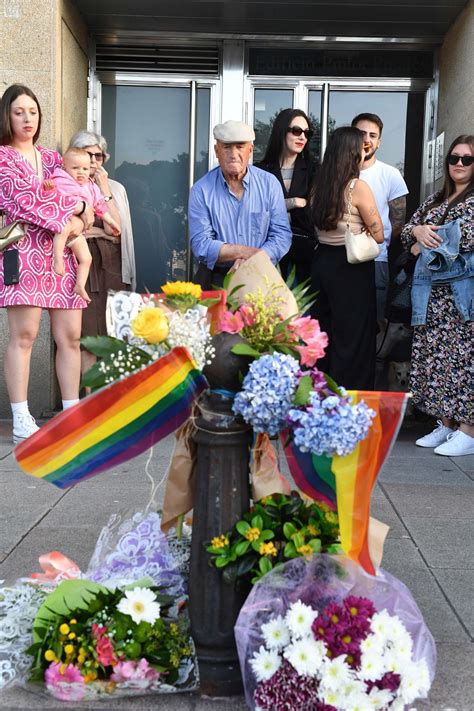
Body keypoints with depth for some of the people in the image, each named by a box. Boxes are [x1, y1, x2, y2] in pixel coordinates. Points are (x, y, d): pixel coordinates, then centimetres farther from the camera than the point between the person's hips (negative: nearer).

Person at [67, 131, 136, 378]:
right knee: (86, 335, -3)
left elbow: (115, 230, -5)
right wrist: (102, 232, -6)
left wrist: (103, 190, -5)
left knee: (110, 334, 2)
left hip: (111, 268, 2)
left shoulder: (115, 188, 10)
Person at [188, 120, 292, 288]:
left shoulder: (269, 184, 3)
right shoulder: (201, 190, -2)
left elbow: (282, 235, -1)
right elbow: (201, 245, -8)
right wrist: (246, 251, -14)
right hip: (215, 279, -1)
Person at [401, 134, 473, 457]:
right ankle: (446, 423, 17)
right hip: (433, 291, 7)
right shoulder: (436, 198, 20)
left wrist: (427, 243, -4)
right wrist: (418, 230, -5)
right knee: (433, 353, 6)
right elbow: (405, 231, 19)